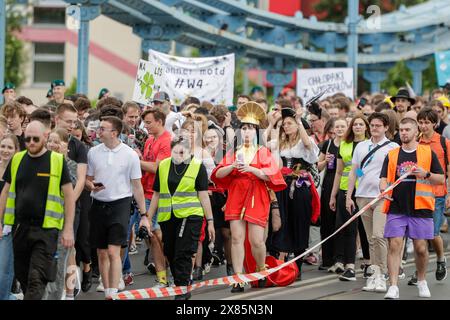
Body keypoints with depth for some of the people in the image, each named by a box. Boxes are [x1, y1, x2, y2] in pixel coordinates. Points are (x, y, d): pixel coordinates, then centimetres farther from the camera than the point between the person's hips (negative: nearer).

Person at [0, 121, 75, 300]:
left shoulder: (57, 161, -2)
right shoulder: (17, 160, 9)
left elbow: (69, 196, -1)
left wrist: (68, 229, -6)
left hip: (45, 229, -4)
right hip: (19, 227, 4)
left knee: (37, 279, -11)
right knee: (23, 277, 10)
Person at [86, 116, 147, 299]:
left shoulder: (129, 155, -4)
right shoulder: (93, 152, 4)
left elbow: (137, 186, 2)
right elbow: (88, 179, 12)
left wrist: (143, 214, 2)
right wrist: (92, 186, -13)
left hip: (120, 204, -4)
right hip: (99, 204, 4)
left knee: (113, 252, -14)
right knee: (102, 253, 8)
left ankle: (113, 294, -16)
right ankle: (107, 291, 19)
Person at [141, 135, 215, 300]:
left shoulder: (197, 166, -1)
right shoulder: (163, 166, 9)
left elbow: (203, 195, -1)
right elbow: (157, 194, 15)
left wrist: (210, 221, -2)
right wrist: (147, 218, 13)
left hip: (190, 216, -5)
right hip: (167, 218, 5)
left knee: (183, 254, -10)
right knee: (171, 254, 11)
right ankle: (181, 286, 24)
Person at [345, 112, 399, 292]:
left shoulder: (393, 148, 1)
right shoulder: (361, 146, 14)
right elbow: (353, 172, 16)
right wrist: (349, 196, 11)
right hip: (363, 196, 5)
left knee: (378, 236, -16)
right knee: (371, 238, 9)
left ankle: (381, 275, -12)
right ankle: (374, 273, 13)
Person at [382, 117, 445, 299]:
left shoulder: (428, 153, 6)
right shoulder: (392, 155, 11)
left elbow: (441, 179, 6)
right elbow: (384, 178, 7)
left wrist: (426, 174, -13)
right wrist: (384, 188, -16)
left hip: (420, 208, -1)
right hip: (396, 208, 1)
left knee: (421, 248, 2)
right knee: (394, 245, -9)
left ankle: (421, 281, 27)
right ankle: (393, 287, -11)